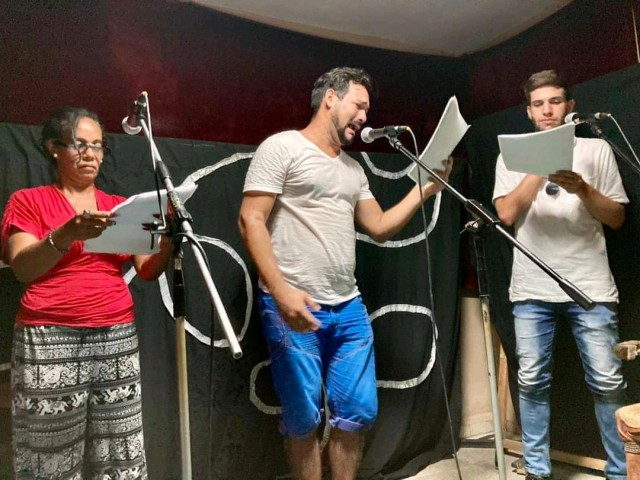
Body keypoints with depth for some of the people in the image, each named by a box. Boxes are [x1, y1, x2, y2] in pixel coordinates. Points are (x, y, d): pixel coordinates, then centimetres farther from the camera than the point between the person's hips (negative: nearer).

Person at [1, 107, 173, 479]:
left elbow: (148, 270, 6)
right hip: (51, 342, -3)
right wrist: (66, 235, -29)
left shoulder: (120, 206, 13)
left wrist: (169, 236, -13)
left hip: (118, 339, 3)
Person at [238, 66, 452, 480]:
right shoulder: (282, 148, -3)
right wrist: (281, 290, -21)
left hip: (349, 308, 7)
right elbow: (251, 221, -11)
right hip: (294, 307, -7)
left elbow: (381, 228, 19)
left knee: (358, 413, 10)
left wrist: (426, 188, 10)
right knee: (305, 419, 5)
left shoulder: (354, 168, 18)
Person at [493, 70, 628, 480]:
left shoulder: (596, 149, 9)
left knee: (608, 381, 1)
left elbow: (617, 218, 6)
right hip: (532, 289, 1)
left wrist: (583, 189, -11)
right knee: (532, 382, 4)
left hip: (590, 286, 0)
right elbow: (506, 214, -4)